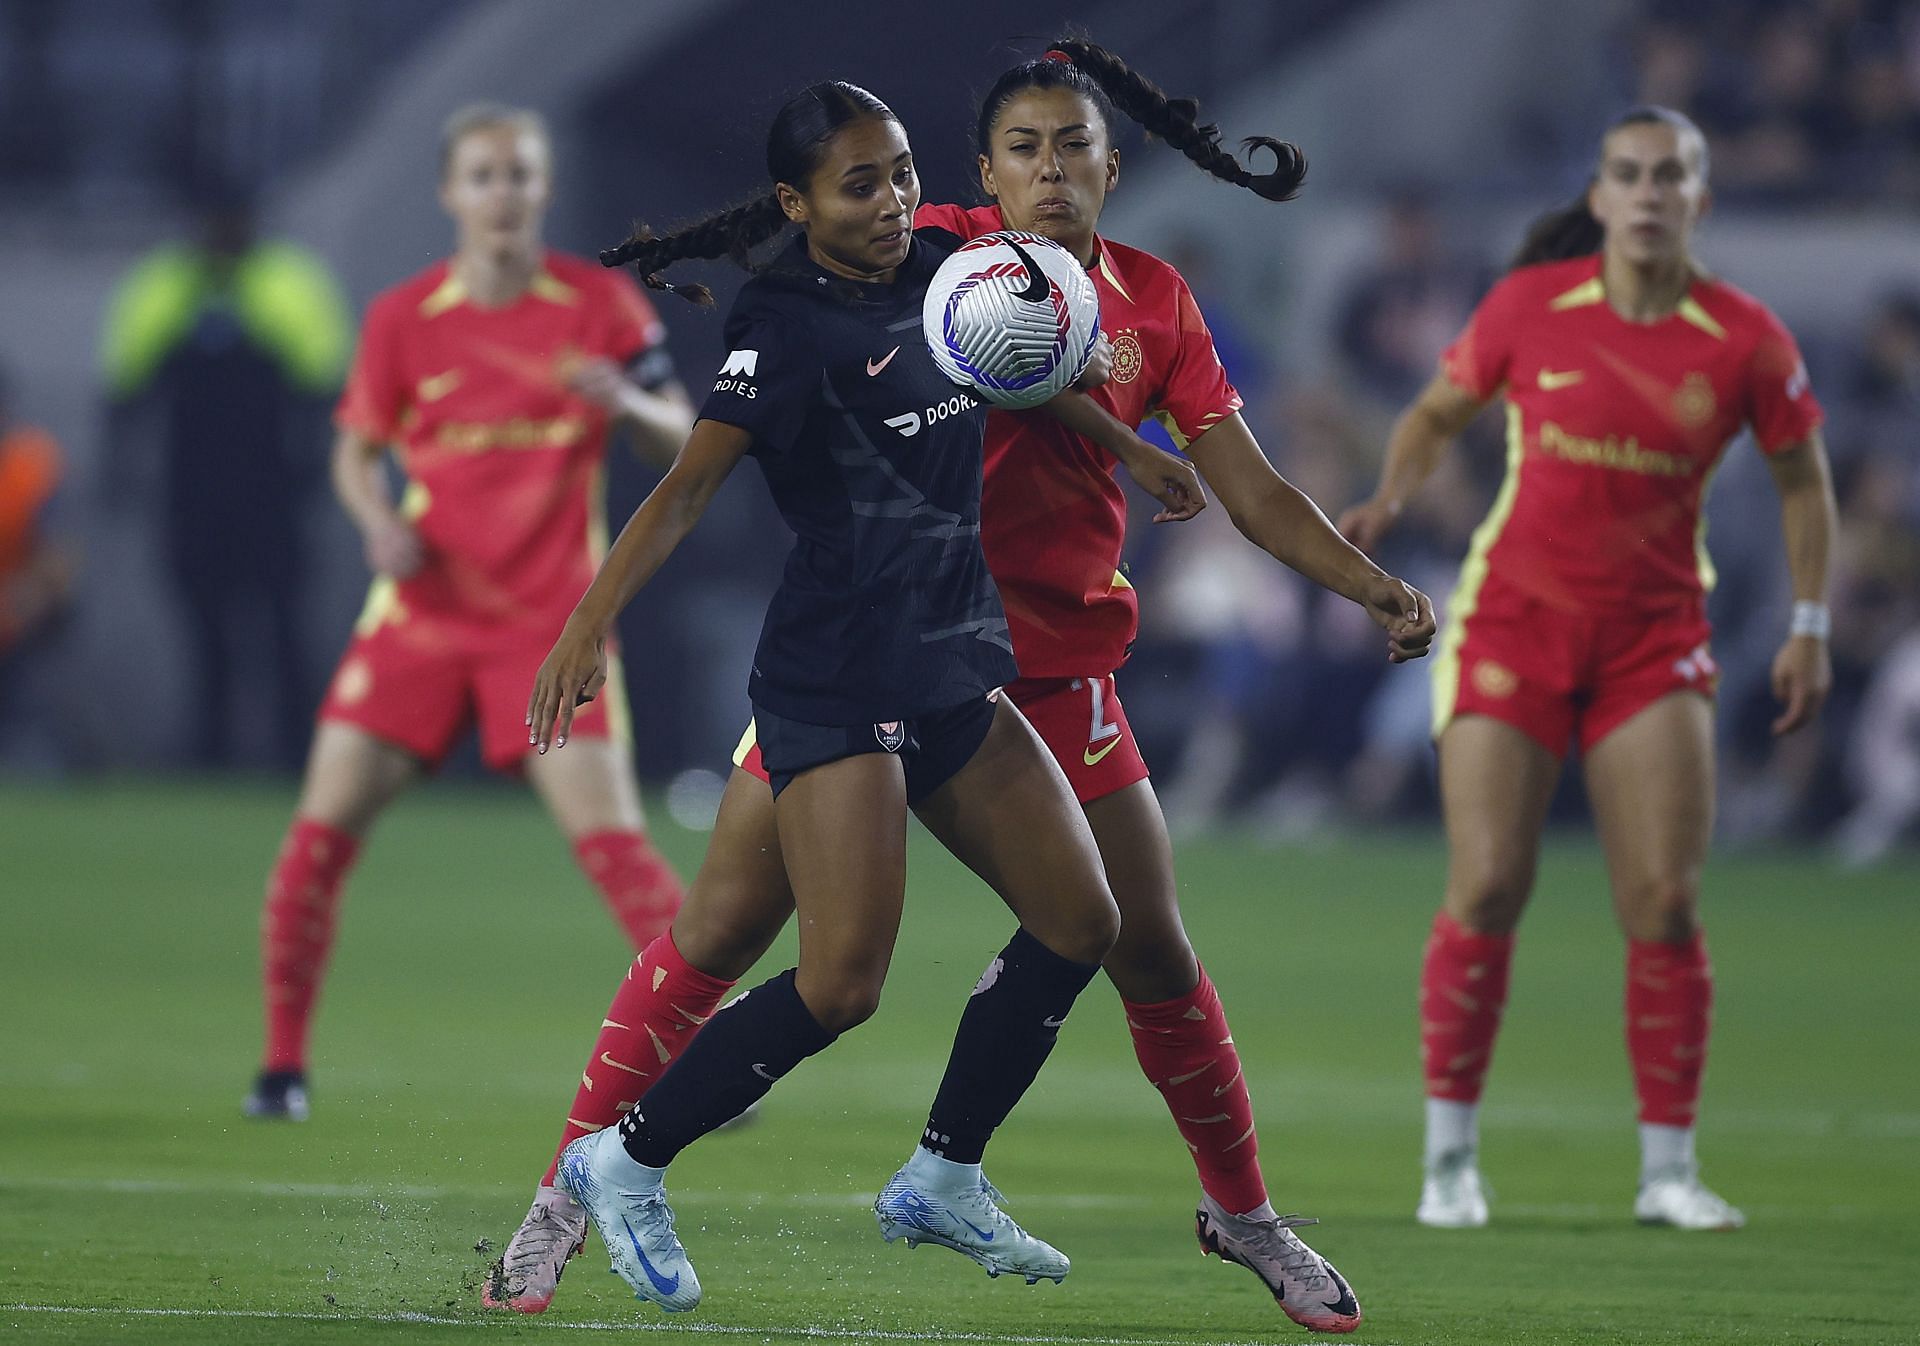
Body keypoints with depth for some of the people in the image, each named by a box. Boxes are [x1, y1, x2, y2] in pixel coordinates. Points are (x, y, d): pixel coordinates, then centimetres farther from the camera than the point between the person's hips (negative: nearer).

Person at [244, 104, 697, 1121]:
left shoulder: (600, 303, -3)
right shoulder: (402, 319, -1)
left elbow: (679, 439, -1)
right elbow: (356, 450, 10)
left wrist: (627, 403, -23)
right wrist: (379, 522, -12)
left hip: (551, 619, -2)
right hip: (423, 611, 2)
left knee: (611, 838, -13)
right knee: (322, 828, -6)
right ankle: (282, 1064, 6)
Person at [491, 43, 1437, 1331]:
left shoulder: (1154, 303, 5)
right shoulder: (935, 251, -4)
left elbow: (1252, 490, 6)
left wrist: (1370, 585, -6)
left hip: (1053, 664, 3)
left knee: (1154, 952, 5)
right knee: (721, 931, -4)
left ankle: (1244, 1212, 24)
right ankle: (572, 1191, 7)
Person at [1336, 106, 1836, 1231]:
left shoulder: (1745, 342, -6)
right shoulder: (1529, 307, -6)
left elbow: (1803, 477, 8)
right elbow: (1438, 413, 9)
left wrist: (1811, 629, 2)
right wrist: (1391, 500, -9)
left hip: (1655, 638, 1)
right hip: (1515, 615, -1)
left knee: (1666, 903, -6)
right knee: (1487, 890, -8)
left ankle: (1670, 1169, 4)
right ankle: (1452, 1158, 4)